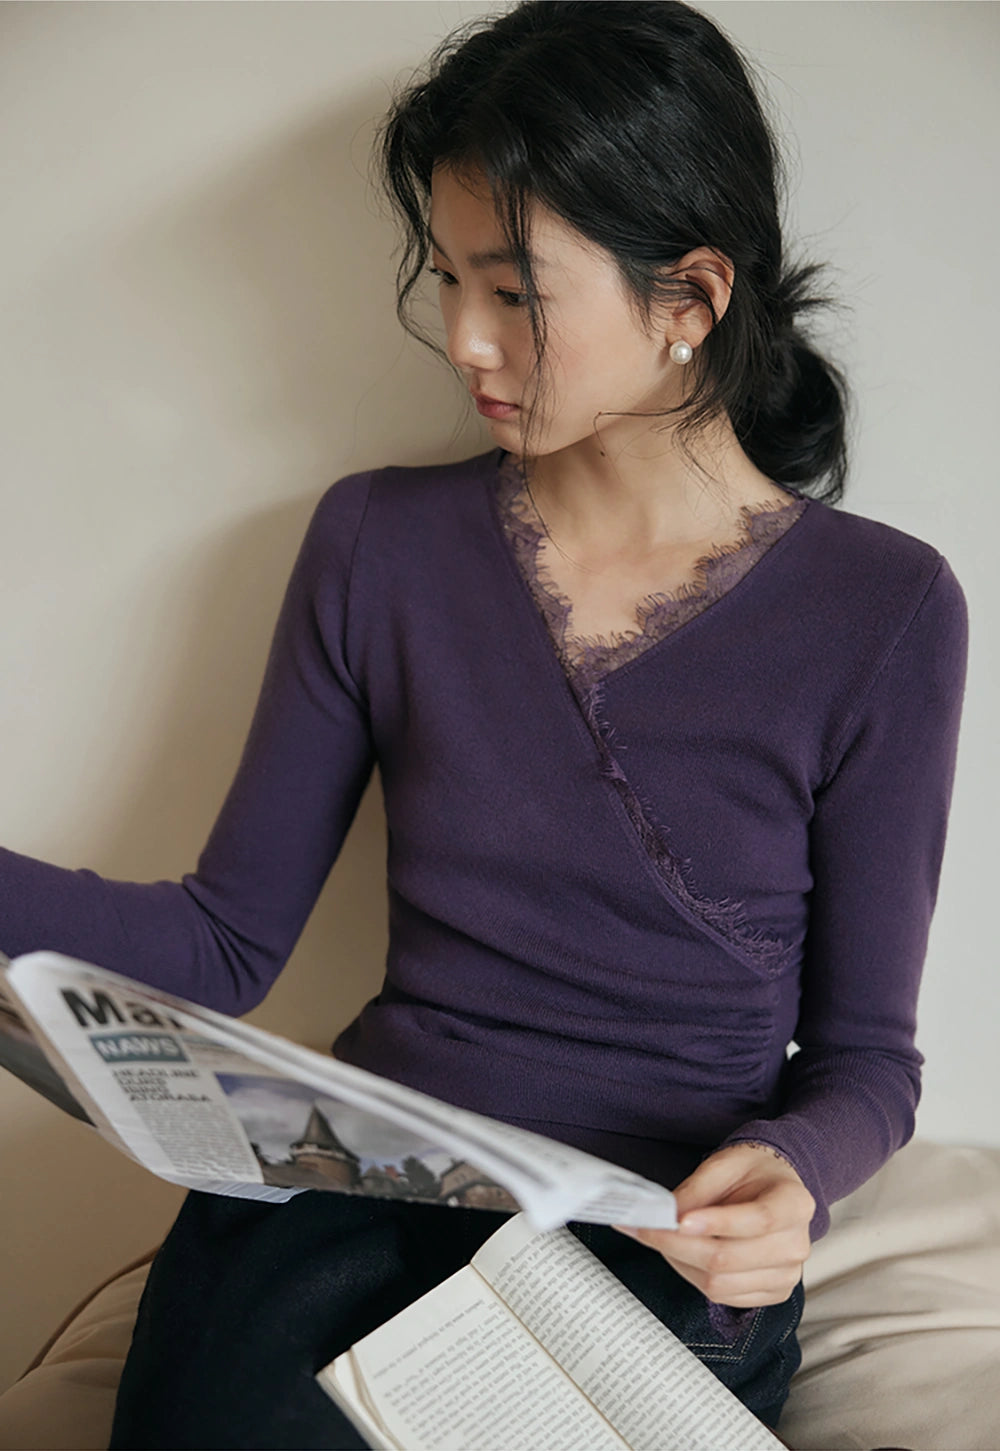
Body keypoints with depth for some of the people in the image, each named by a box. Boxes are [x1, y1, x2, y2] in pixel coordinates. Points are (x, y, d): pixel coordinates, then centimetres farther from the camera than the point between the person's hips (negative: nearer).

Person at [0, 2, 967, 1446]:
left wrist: (791, 1169, -21)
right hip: (348, 1207, 2)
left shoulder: (883, 610, -6)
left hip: (664, 1257, -1)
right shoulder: (381, 541, 1)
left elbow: (866, 1053, 0)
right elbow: (232, 939, 4)